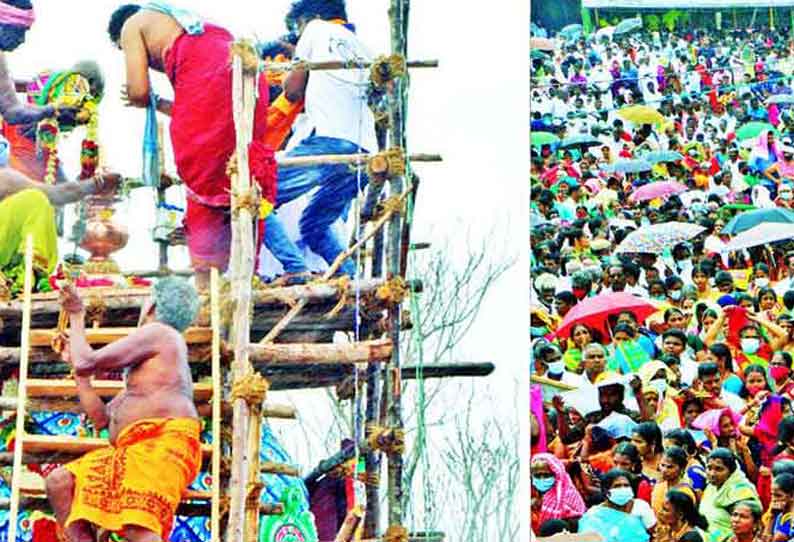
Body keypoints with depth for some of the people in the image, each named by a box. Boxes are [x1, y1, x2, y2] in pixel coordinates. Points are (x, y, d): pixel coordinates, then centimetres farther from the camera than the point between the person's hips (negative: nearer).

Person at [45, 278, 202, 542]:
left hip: (162, 443, -10)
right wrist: (74, 362, 38)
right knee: (59, 482, 3)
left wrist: (77, 318, 18)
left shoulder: (158, 332, 4)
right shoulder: (148, 367, 35)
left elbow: (87, 363, 0)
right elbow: (101, 418, 32)